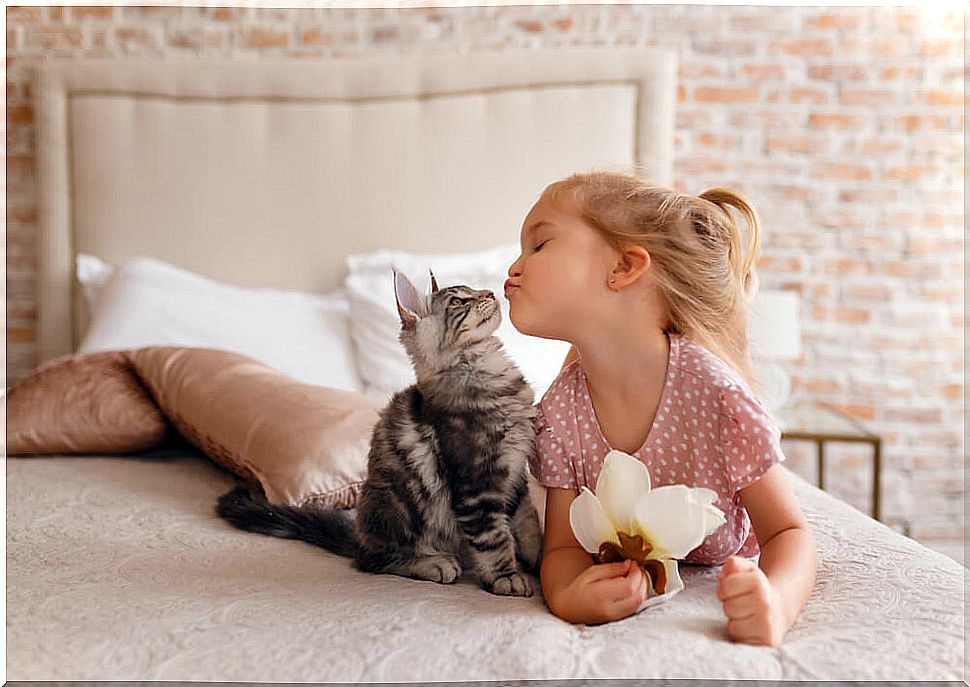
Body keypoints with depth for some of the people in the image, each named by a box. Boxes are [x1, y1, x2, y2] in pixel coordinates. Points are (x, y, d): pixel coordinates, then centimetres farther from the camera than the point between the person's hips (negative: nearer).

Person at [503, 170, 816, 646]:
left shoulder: (714, 393, -34)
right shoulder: (560, 409, -22)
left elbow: (787, 532, -27)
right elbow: (564, 546, -18)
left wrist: (777, 601, -51)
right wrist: (567, 598, -43)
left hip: (716, 577, 1)